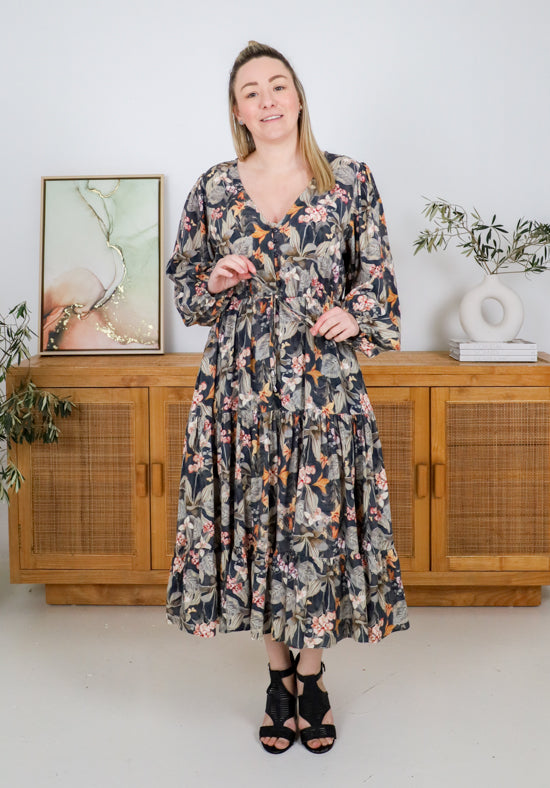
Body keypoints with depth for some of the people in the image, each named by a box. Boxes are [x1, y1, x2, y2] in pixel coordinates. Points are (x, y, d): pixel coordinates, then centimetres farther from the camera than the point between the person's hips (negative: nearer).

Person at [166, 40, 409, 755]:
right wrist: (216, 283, -7)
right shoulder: (212, 189, 6)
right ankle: (280, 675, 26)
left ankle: (311, 674, 24)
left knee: (322, 524, 2)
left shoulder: (350, 180, 4)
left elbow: (378, 274, 9)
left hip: (325, 382, -1)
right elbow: (184, 284, 14)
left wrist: (353, 313, -10)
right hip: (242, 385, 1)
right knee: (256, 522, 6)